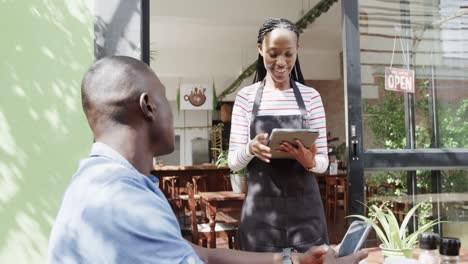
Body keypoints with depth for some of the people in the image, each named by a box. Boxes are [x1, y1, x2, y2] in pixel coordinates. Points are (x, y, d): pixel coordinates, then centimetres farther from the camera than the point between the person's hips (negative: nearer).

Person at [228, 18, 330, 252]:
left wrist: (310, 161, -19)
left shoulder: (311, 96, 4)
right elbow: (233, 161, 0)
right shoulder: (246, 96, 1)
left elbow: (323, 161, 4)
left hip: (305, 207, 1)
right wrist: (250, 149, -21)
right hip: (261, 209, -1)